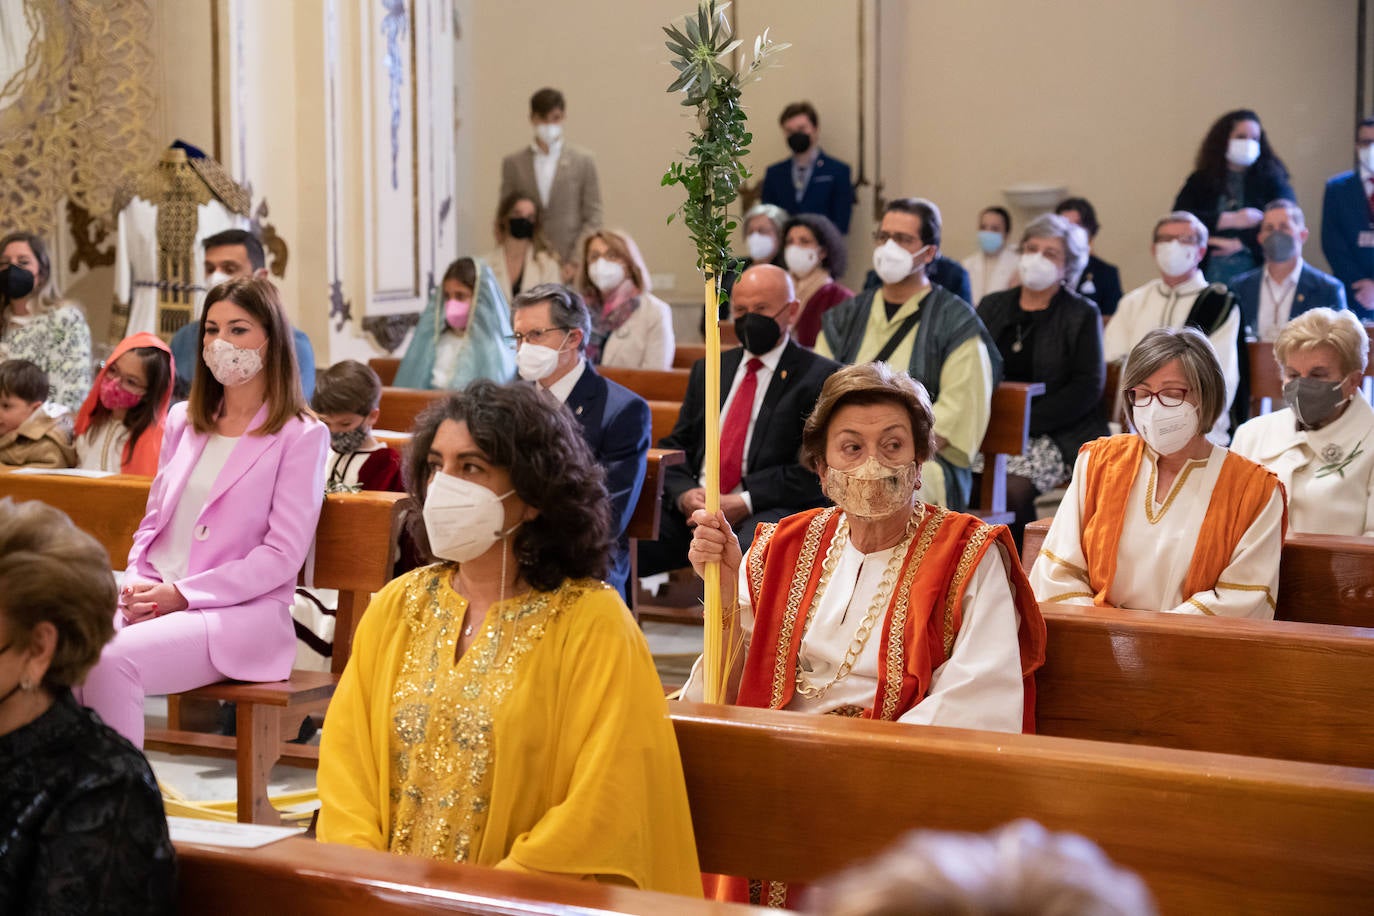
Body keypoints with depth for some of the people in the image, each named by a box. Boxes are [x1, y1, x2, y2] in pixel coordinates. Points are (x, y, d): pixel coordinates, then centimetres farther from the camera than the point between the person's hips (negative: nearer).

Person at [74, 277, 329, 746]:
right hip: (152, 602, 5)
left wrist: (183, 594, -14)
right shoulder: (183, 420, 19)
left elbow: (283, 555, -8)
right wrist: (138, 584, 0)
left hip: (242, 612, -5)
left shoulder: (301, 435, -1)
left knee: (113, 661, -33)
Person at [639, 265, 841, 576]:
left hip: (768, 511, -4)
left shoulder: (822, 377, 5)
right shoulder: (707, 370, 24)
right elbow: (675, 446, 21)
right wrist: (684, 493, -2)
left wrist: (745, 503, -14)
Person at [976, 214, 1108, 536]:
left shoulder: (1083, 314, 5)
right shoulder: (992, 306, 18)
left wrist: (1028, 423, -14)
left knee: (1013, 485, -32)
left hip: (1055, 433, -3)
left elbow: (1088, 387, -5)